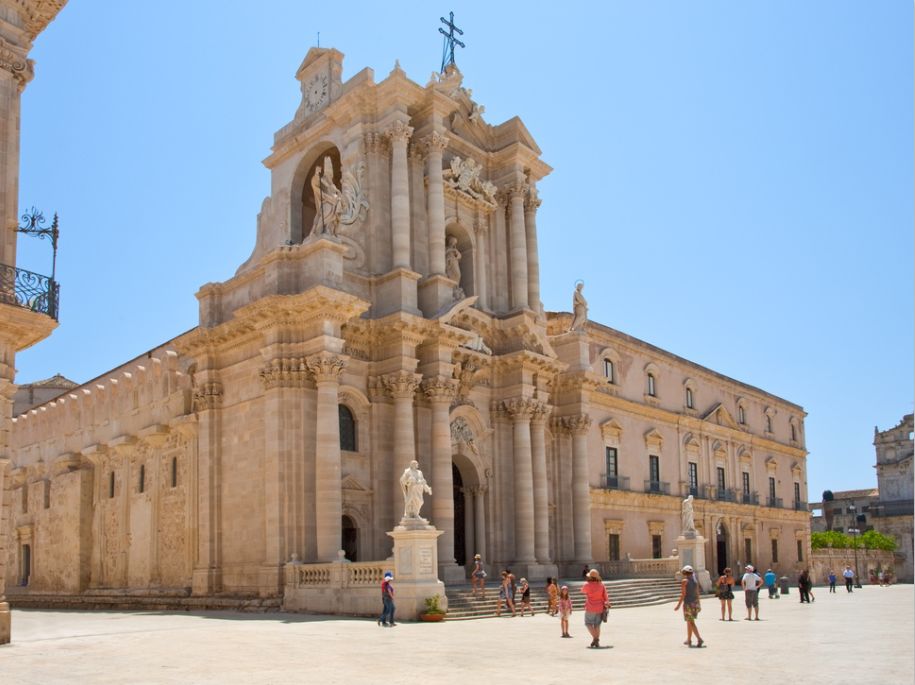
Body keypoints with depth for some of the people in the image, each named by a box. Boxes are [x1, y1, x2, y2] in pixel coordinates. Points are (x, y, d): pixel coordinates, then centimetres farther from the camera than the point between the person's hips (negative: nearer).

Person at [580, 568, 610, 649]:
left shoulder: (587, 585, -11)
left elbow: (583, 590, 12)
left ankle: (595, 638, -9)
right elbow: (605, 596, 2)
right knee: (597, 625, 11)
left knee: (588, 623, 8)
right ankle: (597, 642, 8)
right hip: (600, 608, 4)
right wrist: (607, 604, 11)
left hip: (591, 608, -4)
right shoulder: (601, 584, 1)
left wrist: (587, 581, 14)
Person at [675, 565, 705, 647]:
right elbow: (697, 593, 11)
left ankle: (699, 639, -21)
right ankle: (689, 640, 24)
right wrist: (698, 605, 21)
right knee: (689, 622, 18)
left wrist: (678, 605, -12)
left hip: (688, 604, -7)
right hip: (695, 603, 7)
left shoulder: (684, 581, -11)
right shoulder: (695, 581, 9)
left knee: (691, 623, -8)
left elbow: (683, 594, -15)